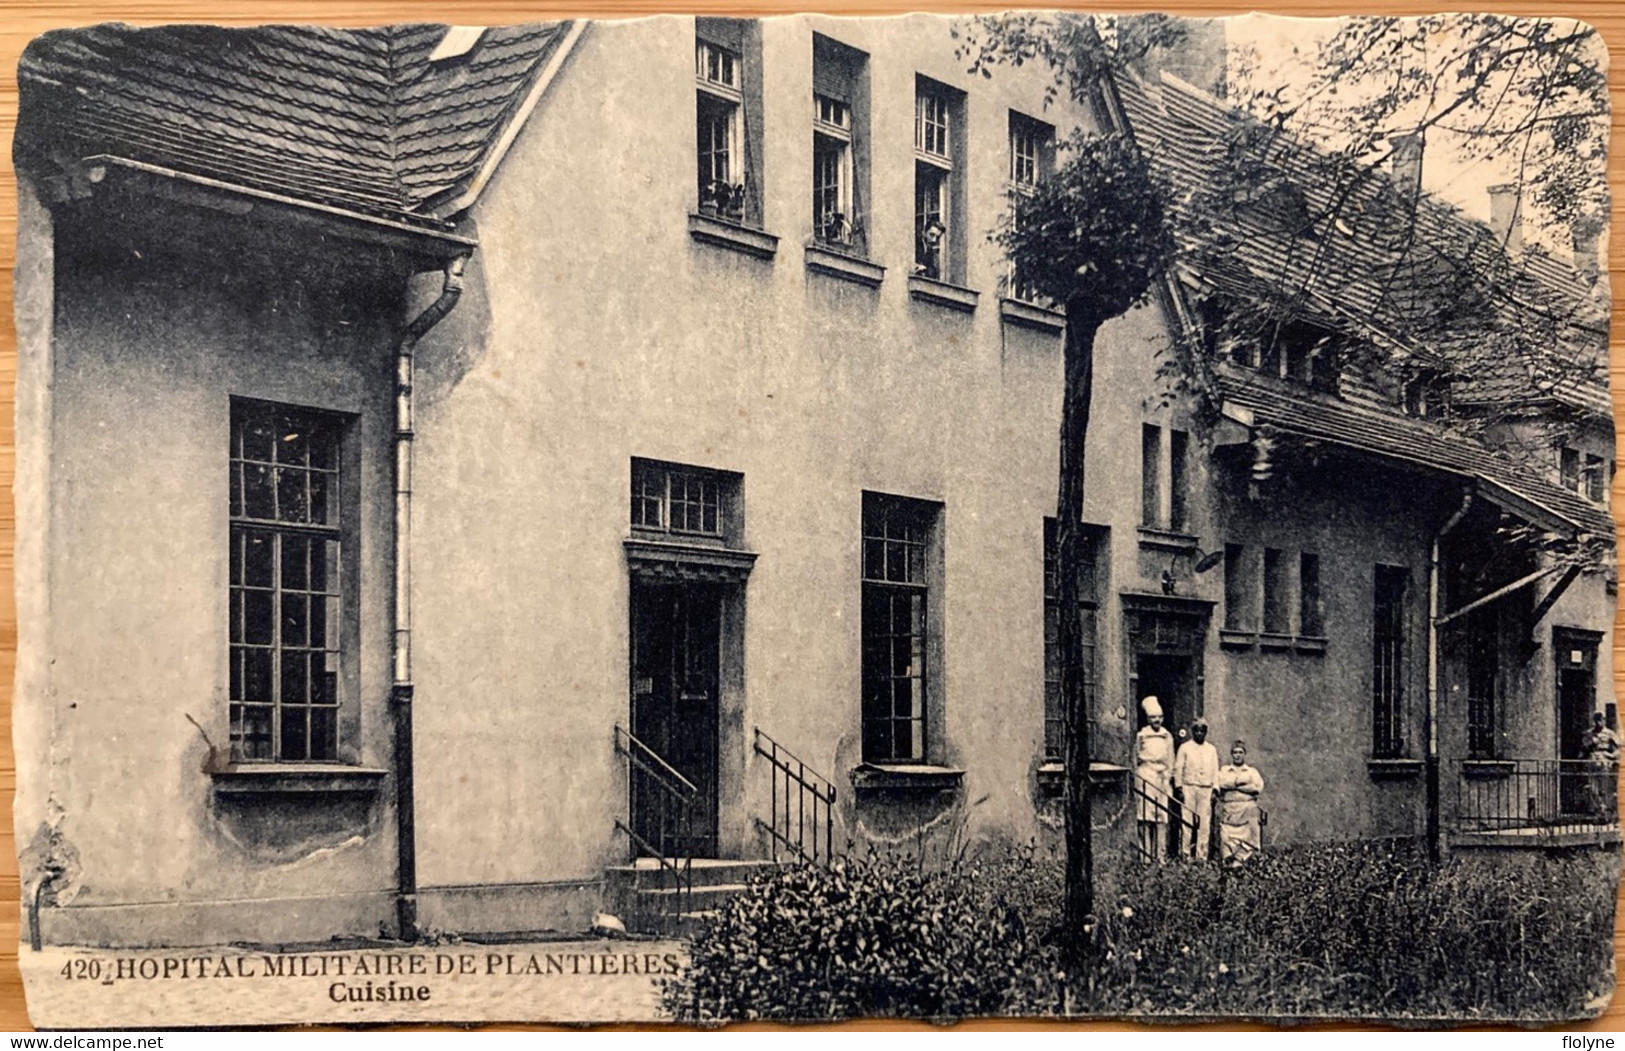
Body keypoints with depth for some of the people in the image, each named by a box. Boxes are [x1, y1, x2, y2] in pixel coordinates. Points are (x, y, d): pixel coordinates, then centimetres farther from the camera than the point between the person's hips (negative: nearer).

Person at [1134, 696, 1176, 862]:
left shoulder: (1167, 736, 11)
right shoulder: (1141, 736, 3)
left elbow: (1170, 761, 14)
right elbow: (1136, 759, 8)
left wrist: (1167, 774, 4)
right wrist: (1139, 776, 1)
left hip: (1162, 778, 3)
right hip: (1145, 776, -3)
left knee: (1162, 817, 0)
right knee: (1146, 816, -8)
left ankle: (1160, 854, 2)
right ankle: (1145, 854, -8)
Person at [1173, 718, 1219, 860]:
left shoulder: (1212, 749, 14)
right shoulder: (1185, 748, 6)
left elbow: (1215, 771, 13)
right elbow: (1178, 768, 4)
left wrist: (1215, 790, 4)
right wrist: (1179, 788, -5)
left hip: (1206, 789, 2)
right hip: (1189, 788, -2)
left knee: (1205, 823, -1)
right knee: (1187, 822, -6)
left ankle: (1201, 855, 2)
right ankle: (1185, 853, -3)